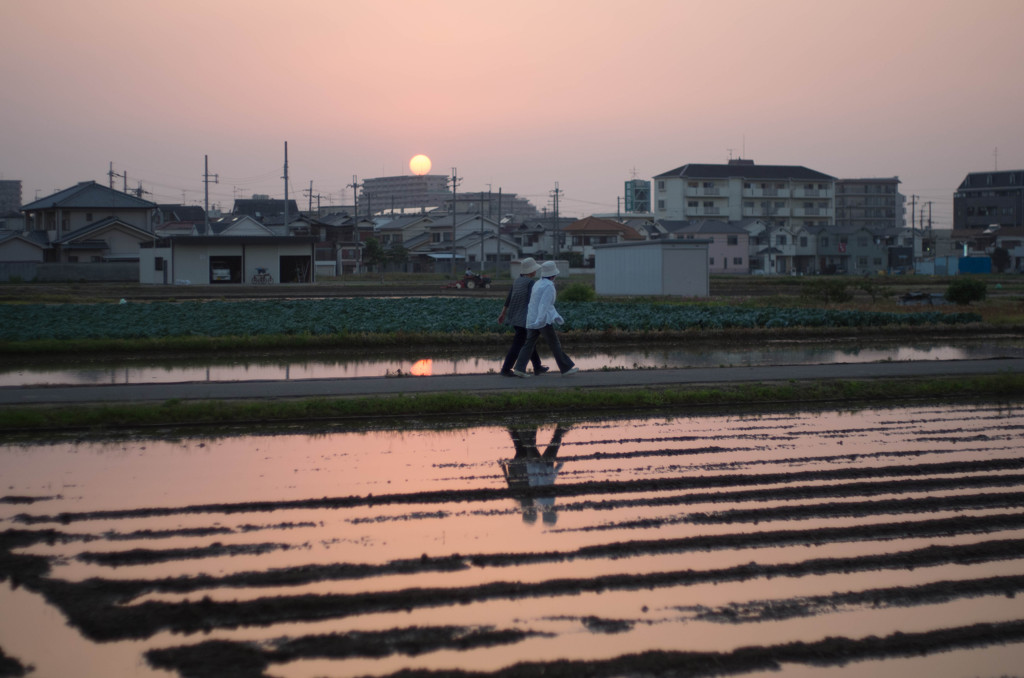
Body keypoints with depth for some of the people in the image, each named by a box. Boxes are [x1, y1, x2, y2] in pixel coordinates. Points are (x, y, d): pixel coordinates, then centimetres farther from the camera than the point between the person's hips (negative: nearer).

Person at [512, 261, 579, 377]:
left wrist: (557, 317, 23)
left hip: (532, 319, 8)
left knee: (529, 345, 3)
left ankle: (519, 369, -8)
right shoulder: (549, 286, -14)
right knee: (554, 345, 2)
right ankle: (566, 368, 10)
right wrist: (539, 321, -33)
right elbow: (544, 305, -25)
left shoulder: (538, 284, 16)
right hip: (544, 320, -8)